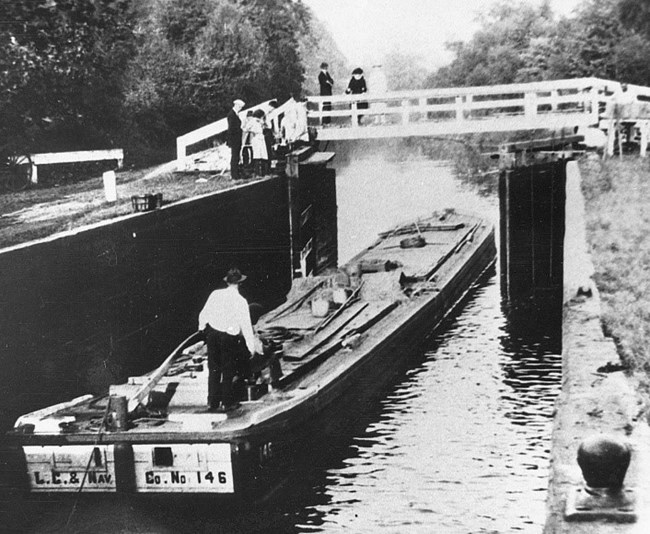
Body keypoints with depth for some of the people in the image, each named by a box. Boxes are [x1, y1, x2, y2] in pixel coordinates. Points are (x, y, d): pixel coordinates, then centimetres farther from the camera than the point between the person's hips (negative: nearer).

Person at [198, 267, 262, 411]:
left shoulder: (215, 294, -4)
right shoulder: (240, 301, -13)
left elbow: (203, 314, 4)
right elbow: (246, 325, -11)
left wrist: (202, 327, 24)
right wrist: (251, 346, -5)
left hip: (212, 331, 3)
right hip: (229, 337, -3)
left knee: (213, 369, 12)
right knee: (228, 371, 11)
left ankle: (213, 402, 17)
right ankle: (227, 402, 19)